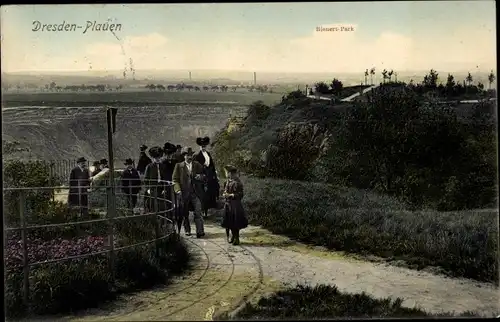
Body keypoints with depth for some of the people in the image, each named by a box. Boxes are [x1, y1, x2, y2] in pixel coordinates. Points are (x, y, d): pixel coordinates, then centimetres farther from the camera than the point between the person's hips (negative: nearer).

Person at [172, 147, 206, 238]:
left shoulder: (198, 165, 11)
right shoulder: (179, 166, 5)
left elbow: (203, 177, 19)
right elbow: (175, 179, 3)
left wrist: (200, 177, -6)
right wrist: (178, 190, -11)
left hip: (196, 193, 0)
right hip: (184, 193, 0)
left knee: (198, 212, -10)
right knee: (185, 214, 8)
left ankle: (200, 231, -12)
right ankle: (187, 230, 25)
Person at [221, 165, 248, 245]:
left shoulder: (237, 182, -13)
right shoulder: (228, 182, 11)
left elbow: (240, 194, -13)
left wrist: (230, 195, -17)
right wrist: (224, 194, 1)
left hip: (235, 204, -7)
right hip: (228, 204, 7)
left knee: (235, 223, -4)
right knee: (229, 222, 9)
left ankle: (236, 239, 4)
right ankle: (233, 237, 20)